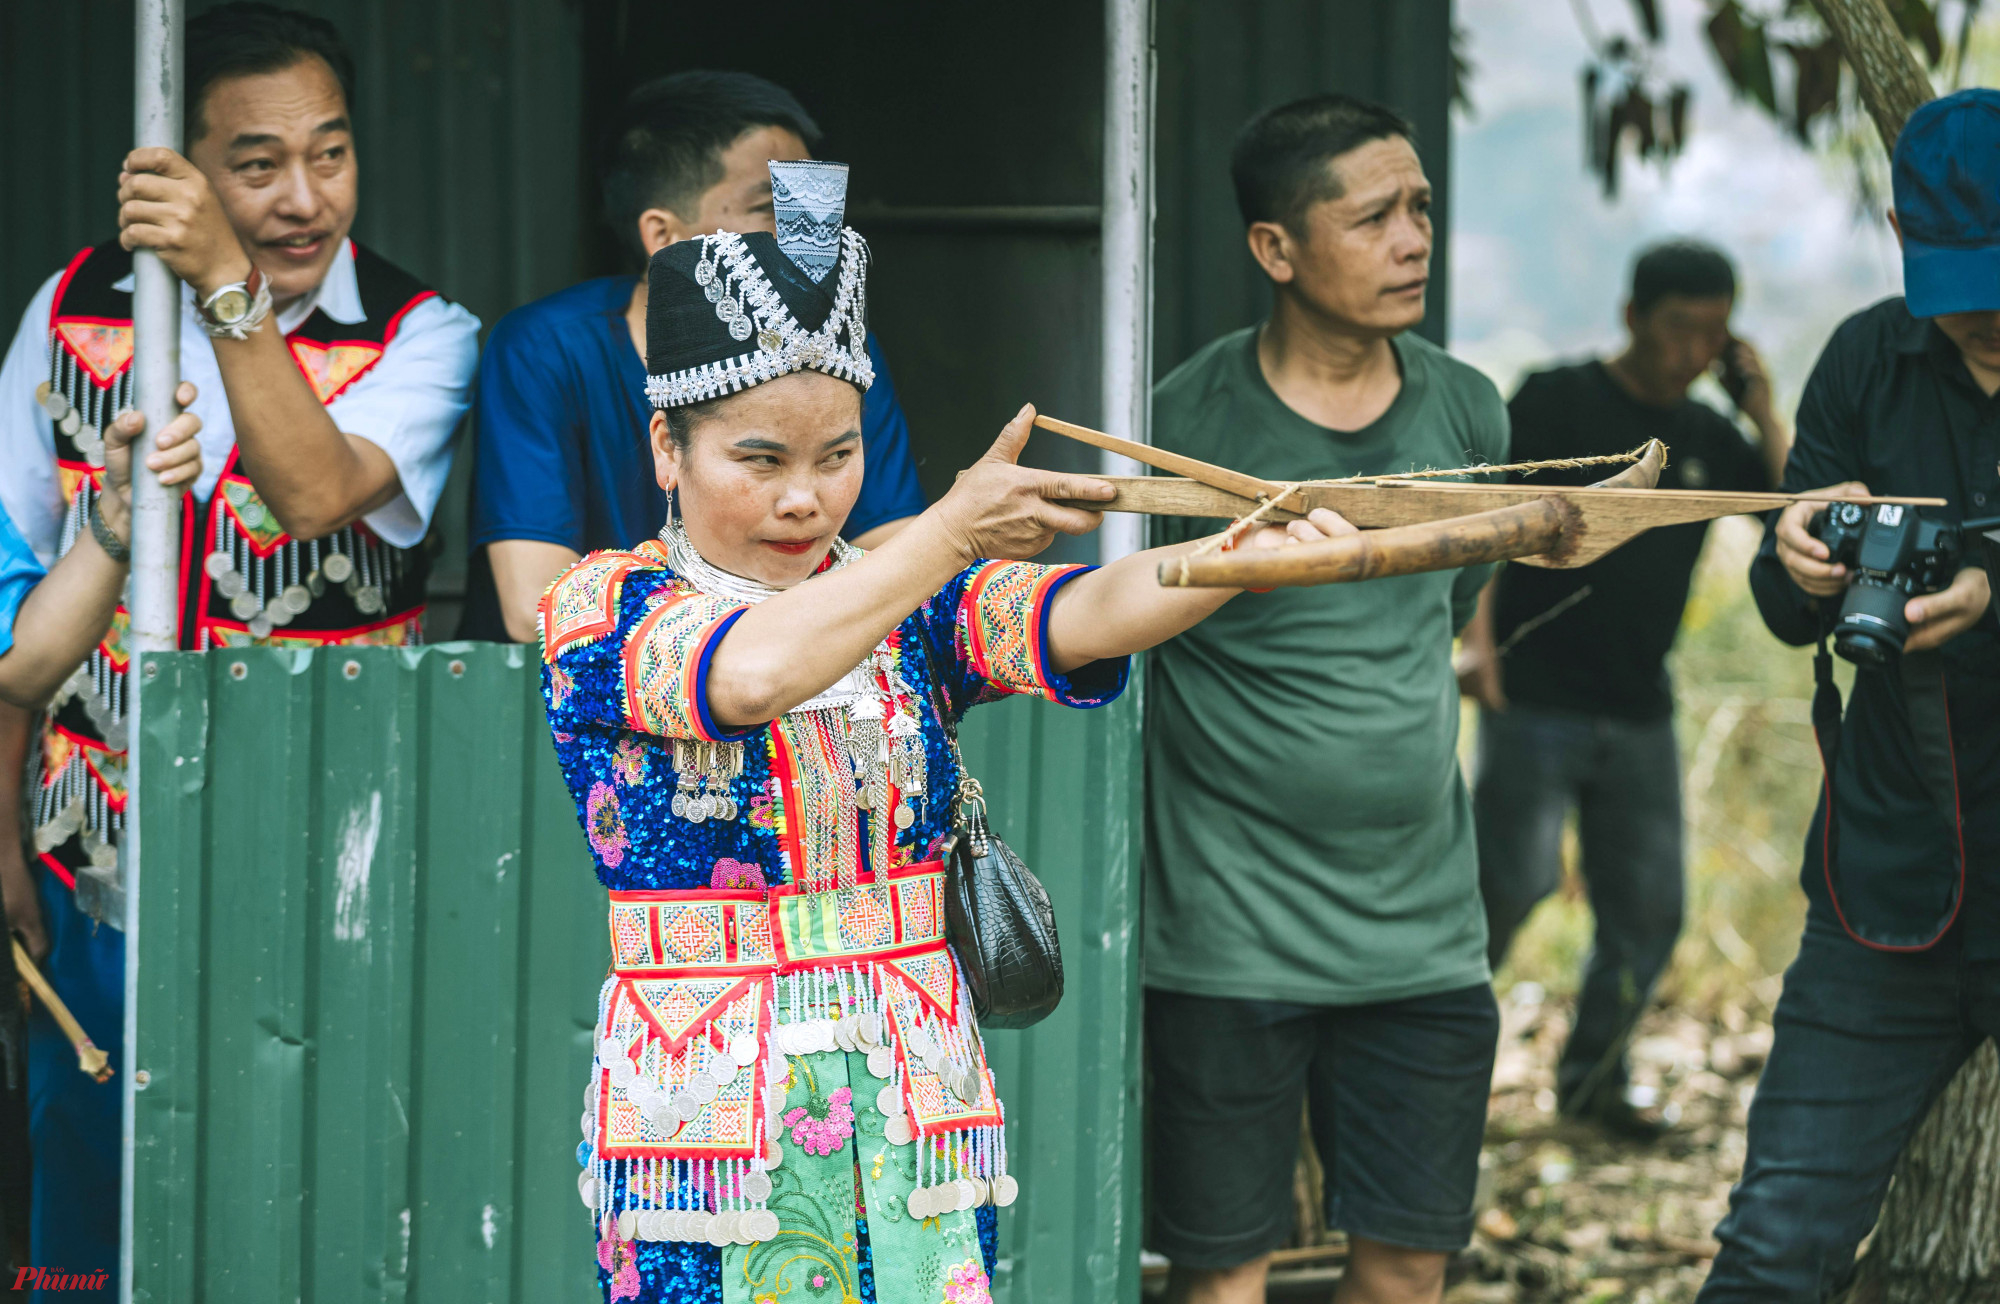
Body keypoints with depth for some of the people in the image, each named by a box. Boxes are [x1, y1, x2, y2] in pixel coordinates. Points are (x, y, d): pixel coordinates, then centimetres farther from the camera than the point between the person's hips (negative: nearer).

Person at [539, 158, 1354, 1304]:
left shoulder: (914, 608, 8)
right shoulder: (602, 609, -3)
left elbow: (1089, 615, -12)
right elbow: (747, 674, -25)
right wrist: (953, 533, -27)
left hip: (916, 1117, 3)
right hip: (705, 1125, -3)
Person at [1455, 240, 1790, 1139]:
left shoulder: (1708, 437, 10)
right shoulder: (1557, 401, -3)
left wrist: (1762, 411, -3)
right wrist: (1477, 639, -18)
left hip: (1640, 717, 5)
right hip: (1537, 701, -5)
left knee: (1648, 912, 6)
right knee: (1516, 881, -13)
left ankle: (1592, 1077, 22)